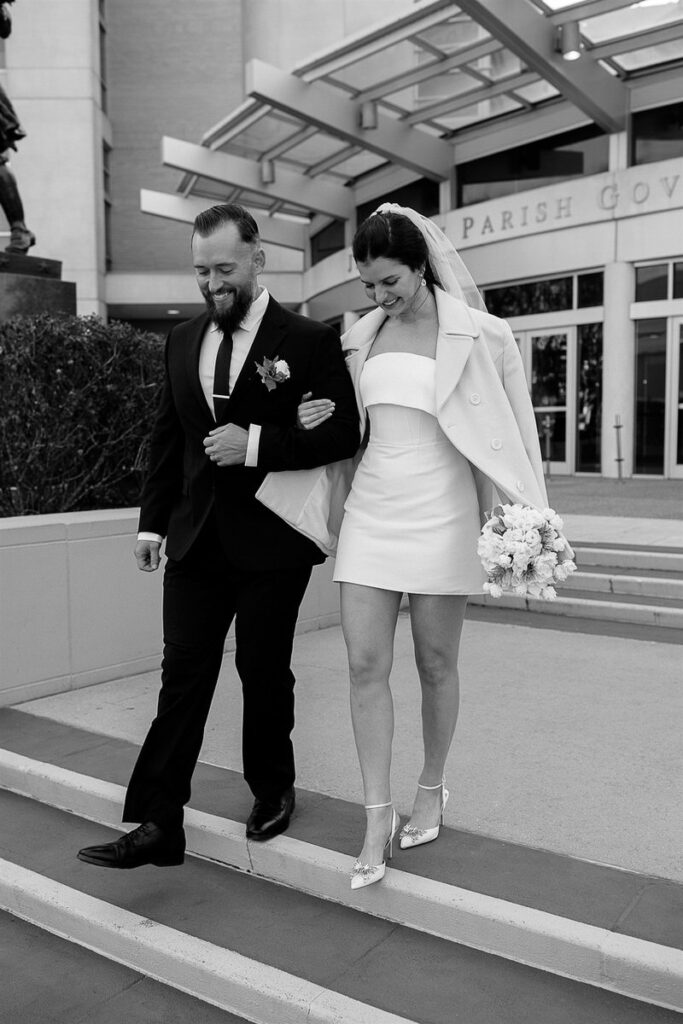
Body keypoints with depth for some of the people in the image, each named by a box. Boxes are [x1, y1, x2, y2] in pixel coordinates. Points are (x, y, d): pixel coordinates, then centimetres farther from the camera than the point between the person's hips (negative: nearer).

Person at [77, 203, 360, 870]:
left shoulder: (308, 340, -6)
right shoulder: (182, 342, 10)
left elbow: (342, 433, -11)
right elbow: (166, 436, 14)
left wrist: (258, 444, -20)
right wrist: (152, 521, 9)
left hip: (271, 540, -4)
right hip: (196, 538, 4)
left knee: (264, 673, 9)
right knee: (182, 676, 4)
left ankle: (272, 790, 33)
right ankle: (157, 825, 10)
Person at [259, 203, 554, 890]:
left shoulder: (478, 335, -6)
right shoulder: (359, 337, 8)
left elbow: (512, 430, -4)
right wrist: (316, 420, 0)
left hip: (440, 514, -4)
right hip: (370, 509, 4)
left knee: (435, 664, 9)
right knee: (365, 665, -1)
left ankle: (431, 792, 32)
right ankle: (377, 819, 11)